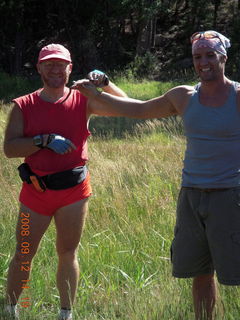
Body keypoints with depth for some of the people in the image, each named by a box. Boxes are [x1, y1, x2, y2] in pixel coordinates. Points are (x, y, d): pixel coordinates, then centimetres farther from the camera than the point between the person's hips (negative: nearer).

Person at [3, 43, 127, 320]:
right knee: (23, 256, 6)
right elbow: (9, 148, -9)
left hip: (74, 190, 0)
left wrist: (104, 83, -16)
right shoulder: (23, 106, 0)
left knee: (67, 254, 8)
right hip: (36, 191, 0)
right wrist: (45, 140, -21)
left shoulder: (82, 101, 2)